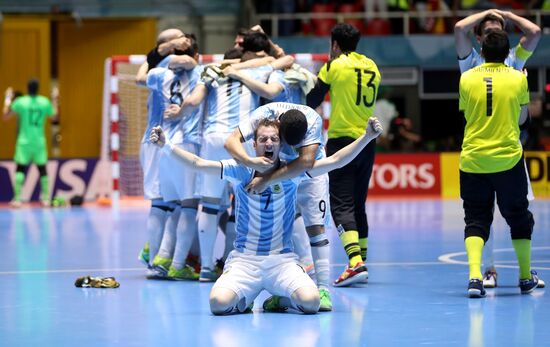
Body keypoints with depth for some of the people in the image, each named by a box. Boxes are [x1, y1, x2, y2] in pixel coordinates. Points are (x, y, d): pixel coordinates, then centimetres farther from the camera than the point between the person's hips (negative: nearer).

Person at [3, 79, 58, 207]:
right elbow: (54, 117, 15)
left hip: (24, 141, -2)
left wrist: (7, 100, 12)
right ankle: (45, 198, 13)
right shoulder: (45, 102, 0)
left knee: (20, 169, -1)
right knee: (42, 169, 13)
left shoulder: (20, 102, -6)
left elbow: (6, 116, 1)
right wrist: (54, 101, 26)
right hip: (39, 141, 2)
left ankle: (17, 199, -12)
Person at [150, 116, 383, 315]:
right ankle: (243, 299, 11)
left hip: (283, 260, 1)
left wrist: (367, 137, -13)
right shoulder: (240, 171, 0)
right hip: (243, 260, 0)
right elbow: (198, 164, -3)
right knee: (219, 303, -28)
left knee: (310, 301, -26)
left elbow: (336, 161, -4)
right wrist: (166, 145, -14)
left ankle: (280, 299, 11)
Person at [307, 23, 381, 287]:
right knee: (358, 204, 16)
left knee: (342, 205, -9)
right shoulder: (372, 67, 9)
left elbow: (311, 102, 1)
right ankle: (361, 262, 19)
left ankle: (355, 263, -24)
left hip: (343, 139, -6)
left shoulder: (335, 66, -5)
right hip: (368, 140, 6)